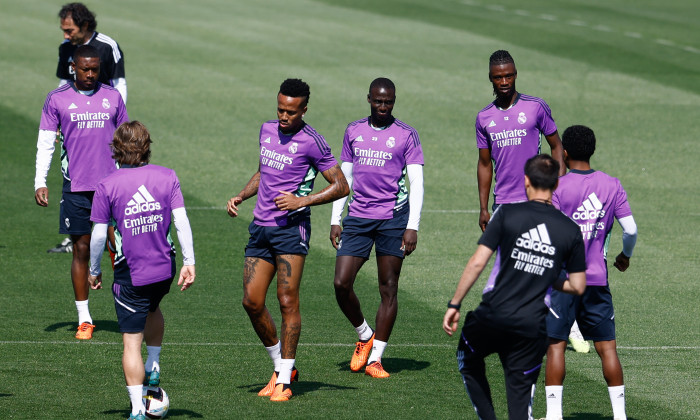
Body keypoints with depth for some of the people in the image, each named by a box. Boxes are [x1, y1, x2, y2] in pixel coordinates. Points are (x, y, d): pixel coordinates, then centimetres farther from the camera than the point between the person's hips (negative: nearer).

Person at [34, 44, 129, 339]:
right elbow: (45, 142, 4)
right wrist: (40, 182, -5)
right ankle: (84, 320, 9)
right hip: (76, 187, -1)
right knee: (81, 250, 2)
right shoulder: (57, 99, 3)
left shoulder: (112, 97, 8)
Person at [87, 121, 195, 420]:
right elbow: (181, 221, -7)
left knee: (131, 341, 1)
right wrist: (189, 261, -2)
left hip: (129, 276, -3)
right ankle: (154, 368, 36)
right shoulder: (167, 177, -3)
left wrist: (94, 271, 7)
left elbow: (98, 235, -7)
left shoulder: (107, 186, -8)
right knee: (152, 309, 35)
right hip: (164, 269, 3)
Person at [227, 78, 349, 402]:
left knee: (287, 302, -8)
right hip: (261, 226, 7)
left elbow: (341, 186, -7)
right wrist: (241, 196, 13)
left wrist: (301, 201, -16)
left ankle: (284, 381, -2)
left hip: (291, 227, -7)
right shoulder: (267, 130, 12)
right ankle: (281, 367, 18)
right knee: (252, 302, 1)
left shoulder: (311, 141, -9)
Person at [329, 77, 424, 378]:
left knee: (388, 289, -2)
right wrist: (335, 221, 11)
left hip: (393, 218, -3)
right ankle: (364, 336, 18)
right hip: (357, 218, 3)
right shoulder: (353, 131, 12)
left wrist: (412, 227, -11)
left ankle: (375, 358, 4)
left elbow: (416, 182, -2)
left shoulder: (406, 135, 1)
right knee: (341, 283, -7)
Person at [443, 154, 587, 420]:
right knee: (520, 393, 10)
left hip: (494, 316, -1)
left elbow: (477, 262, -8)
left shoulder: (507, 214, -5)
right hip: (532, 326, 2)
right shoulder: (570, 230, 2)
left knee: (468, 359, 28)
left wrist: (454, 304, 0)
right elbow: (578, 287, 6)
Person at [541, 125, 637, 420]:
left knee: (555, 344, 2)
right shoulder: (611, 185, 2)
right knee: (607, 346, 8)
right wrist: (625, 256, 18)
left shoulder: (557, 187, -8)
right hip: (597, 278, 3)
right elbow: (630, 229, -1)